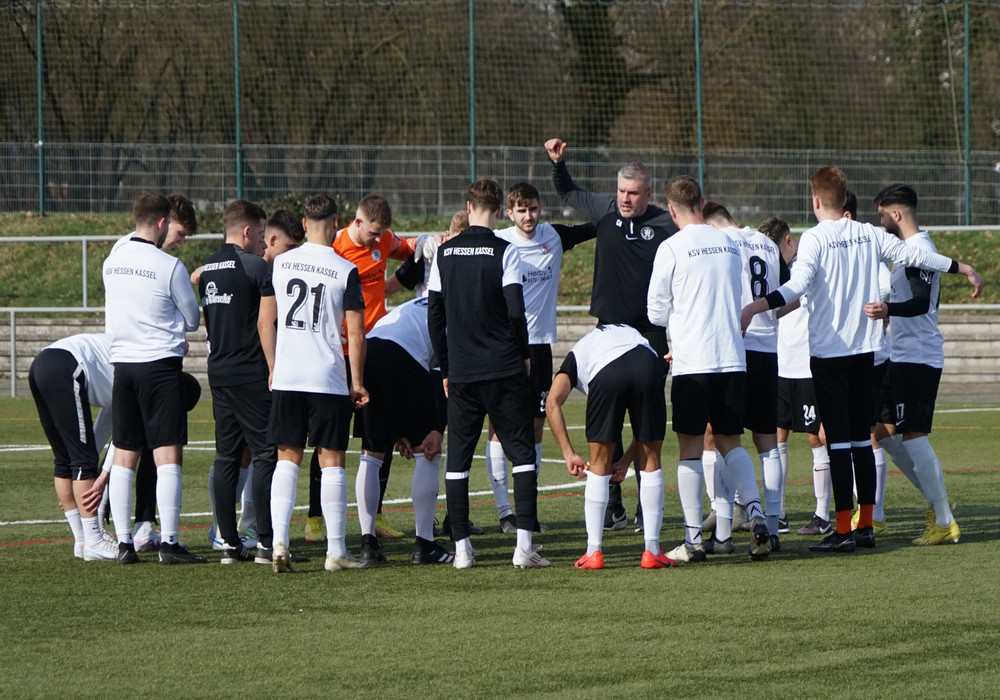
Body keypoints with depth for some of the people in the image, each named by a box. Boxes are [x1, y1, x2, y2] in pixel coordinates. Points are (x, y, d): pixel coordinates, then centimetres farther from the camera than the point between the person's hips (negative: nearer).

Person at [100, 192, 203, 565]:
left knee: (124, 456, 9)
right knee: (168, 455, -5)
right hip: (161, 363, -6)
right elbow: (193, 318, 0)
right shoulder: (169, 266, -11)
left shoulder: (112, 261, 6)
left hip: (122, 362, 6)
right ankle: (168, 542, -10)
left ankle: (124, 543, 8)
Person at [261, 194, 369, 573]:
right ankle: (336, 551, 5)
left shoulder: (280, 263, 4)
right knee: (331, 462, 4)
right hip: (328, 379, -3)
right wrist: (357, 382, 3)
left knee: (286, 458, 9)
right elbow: (355, 332, -6)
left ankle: (279, 542, -4)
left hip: (286, 377, 3)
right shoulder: (345, 271, -6)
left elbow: (265, 321, 8)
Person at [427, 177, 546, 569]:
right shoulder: (504, 251, -6)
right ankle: (523, 546, -7)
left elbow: (434, 315, 8)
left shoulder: (445, 253, 6)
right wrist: (524, 355, 6)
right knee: (522, 453, 2)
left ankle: (461, 548, 6)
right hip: (504, 370, -3)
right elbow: (516, 311, -11)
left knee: (458, 459, 9)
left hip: (461, 374, 3)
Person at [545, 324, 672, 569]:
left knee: (599, 464, 14)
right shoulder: (632, 333, 42)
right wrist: (627, 460, 37)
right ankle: (652, 551, 17)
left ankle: (593, 552, 15)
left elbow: (552, 403, 14)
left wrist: (569, 455, 14)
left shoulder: (576, 354, 35)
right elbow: (646, 423, 35)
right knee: (650, 461, 16)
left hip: (606, 373, -2)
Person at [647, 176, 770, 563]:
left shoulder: (671, 248, -7)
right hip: (732, 357, 4)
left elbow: (657, 312, 0)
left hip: (692, 361, -4)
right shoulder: (729, 244, 9)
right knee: (730, 443, 14)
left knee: (690, 447, 2)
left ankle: (693, 539, 0)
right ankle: (756, 514, -6)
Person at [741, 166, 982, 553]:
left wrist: (758, 306, -31)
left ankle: (843, 530, -9)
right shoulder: (869, 235, 6)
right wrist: (963, 268, 25)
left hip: (828, 351, -5)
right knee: (862, 438, 12)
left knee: (838, 440, -6)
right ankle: (865, 525, 14)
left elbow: (799, 284, -23)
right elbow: (913, 254, 12)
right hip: (865, 348, 5)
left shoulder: (814, 239, -9)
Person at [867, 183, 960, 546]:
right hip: (902, 356, 11)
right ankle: (935, 501, 17)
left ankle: (945, 522, -8)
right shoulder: (906, 248, 16)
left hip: (918, 358, -11)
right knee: (885, 430, 11)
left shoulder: (920, 249, -16)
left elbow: (922, 302, -29)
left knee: (913, 435, -11)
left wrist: (889, 310, -46)